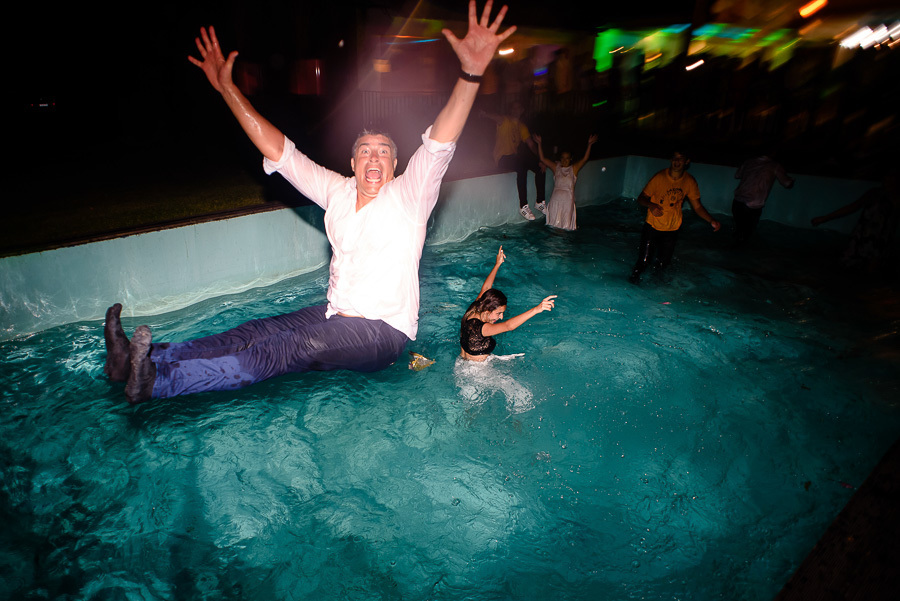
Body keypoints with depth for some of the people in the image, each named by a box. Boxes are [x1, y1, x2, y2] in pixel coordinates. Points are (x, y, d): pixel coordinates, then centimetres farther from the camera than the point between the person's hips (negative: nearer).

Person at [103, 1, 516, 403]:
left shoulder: (408, 197, -7)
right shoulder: (337, 191, 8)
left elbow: (439, 145, -23)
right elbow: (279, 152, 9)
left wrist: (470, 73, -37)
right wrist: (227, 88, 7)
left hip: (382, 332, -6)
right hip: (335, 315, 6)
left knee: (286, 350, -25)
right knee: (255, 333, -11)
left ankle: (157, 380, -34)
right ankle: (140, 357, -18)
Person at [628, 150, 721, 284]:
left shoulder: (689, 182, -6)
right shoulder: (659, 177, -14)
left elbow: (697, 207, 2)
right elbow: (641, 198, -9)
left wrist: (711, 221, -14)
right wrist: (651, 205, -31)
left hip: (671, 230, 3)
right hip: (652, 226, -2)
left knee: (662, 264, 6)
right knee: (643, 261, -7)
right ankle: (635, 275, 27)